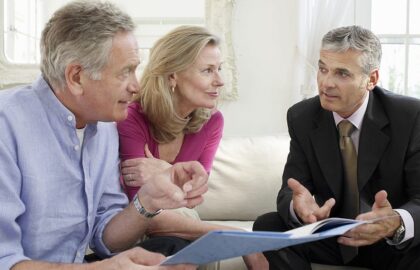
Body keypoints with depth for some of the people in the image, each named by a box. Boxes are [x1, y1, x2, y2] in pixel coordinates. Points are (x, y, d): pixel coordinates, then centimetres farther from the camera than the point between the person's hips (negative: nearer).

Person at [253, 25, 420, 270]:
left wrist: (397, 223, -43)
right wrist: (299, 206, -36)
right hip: (330, 236, 3)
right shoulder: (302, 117, -6)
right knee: (267, 227, -22)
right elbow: (290, 191, -10)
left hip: (394, 242, -2)